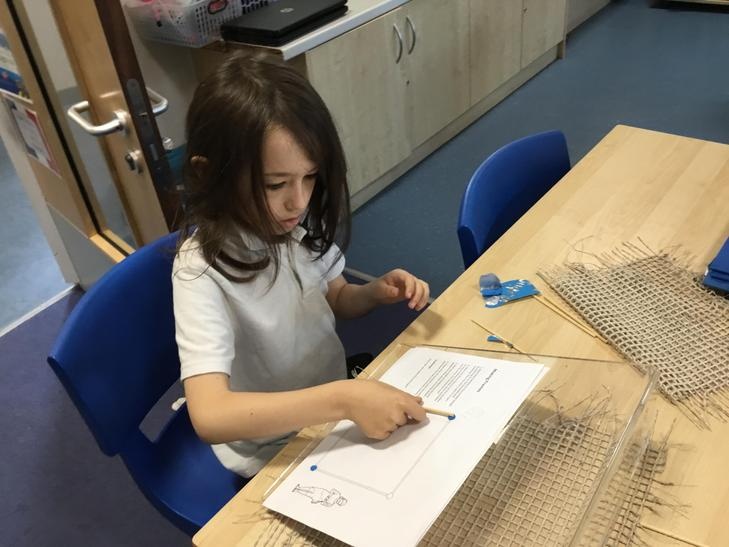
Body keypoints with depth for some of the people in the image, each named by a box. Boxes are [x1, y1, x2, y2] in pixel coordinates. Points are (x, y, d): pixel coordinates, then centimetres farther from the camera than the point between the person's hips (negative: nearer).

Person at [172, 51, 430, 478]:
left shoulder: (299, 223, -11)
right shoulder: (203, 270, -29)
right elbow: (210, 416, -39)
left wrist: (376, 292, -14)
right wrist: (344, 400, -45)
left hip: (334, 403, 6)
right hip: (276, 454, -5)